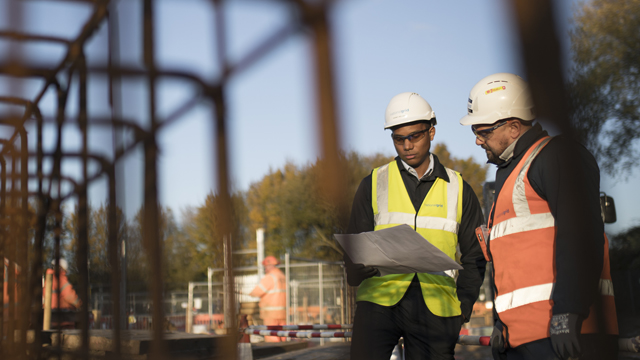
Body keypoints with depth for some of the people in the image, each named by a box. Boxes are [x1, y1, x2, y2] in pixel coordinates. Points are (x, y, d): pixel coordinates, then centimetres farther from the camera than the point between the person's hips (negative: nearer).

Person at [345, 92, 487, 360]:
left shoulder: (458, 189, 12)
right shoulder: (374, 184, 11)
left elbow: (474, 257, 16)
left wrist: (462, 308, 4)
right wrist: (360, 271, -12)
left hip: (435, 306, 1)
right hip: (379, 300, -1)